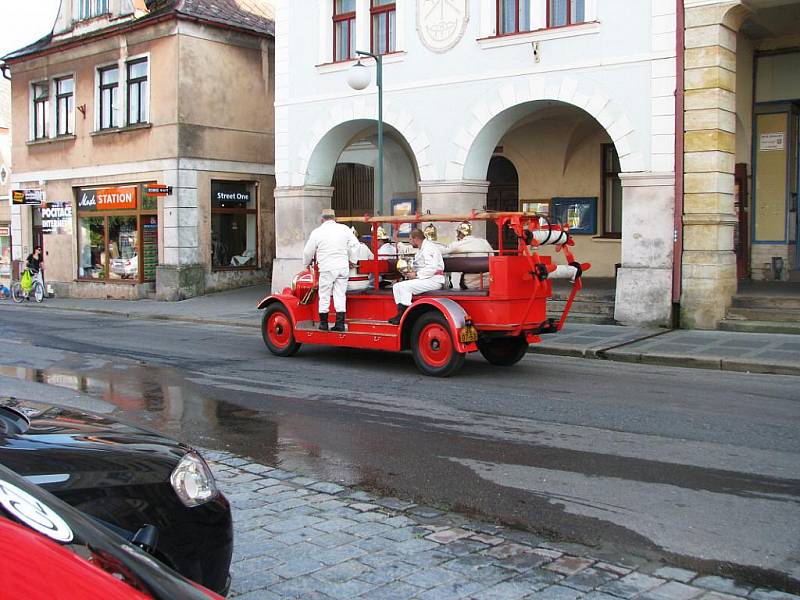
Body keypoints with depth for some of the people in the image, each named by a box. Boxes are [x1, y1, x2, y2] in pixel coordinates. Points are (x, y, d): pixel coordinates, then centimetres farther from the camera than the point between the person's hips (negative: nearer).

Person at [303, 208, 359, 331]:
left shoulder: (317, 232, 1)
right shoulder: (344, 229, 6)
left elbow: (308, 251, 10)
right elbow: (355, 245, 8)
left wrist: (307, 263, 28)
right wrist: (352, 260, 21)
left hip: (327, 268, -2)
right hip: (343, 267, 2)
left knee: (324, 296, 7)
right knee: (340, 295, 5)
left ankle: (323, 323, 11)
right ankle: (340, 323, 3)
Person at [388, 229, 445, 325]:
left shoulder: (429, 247, -13)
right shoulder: (420, 249, 22)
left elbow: (432, 268, -24)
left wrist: (416, 274, -19)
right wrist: (413, 273, 6)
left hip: (433, 280, -11)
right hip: (422, 279, 11)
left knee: (405, 286, -25)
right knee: (396, 286, 2)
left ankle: (403, 316, -21)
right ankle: (400, 312, -8)